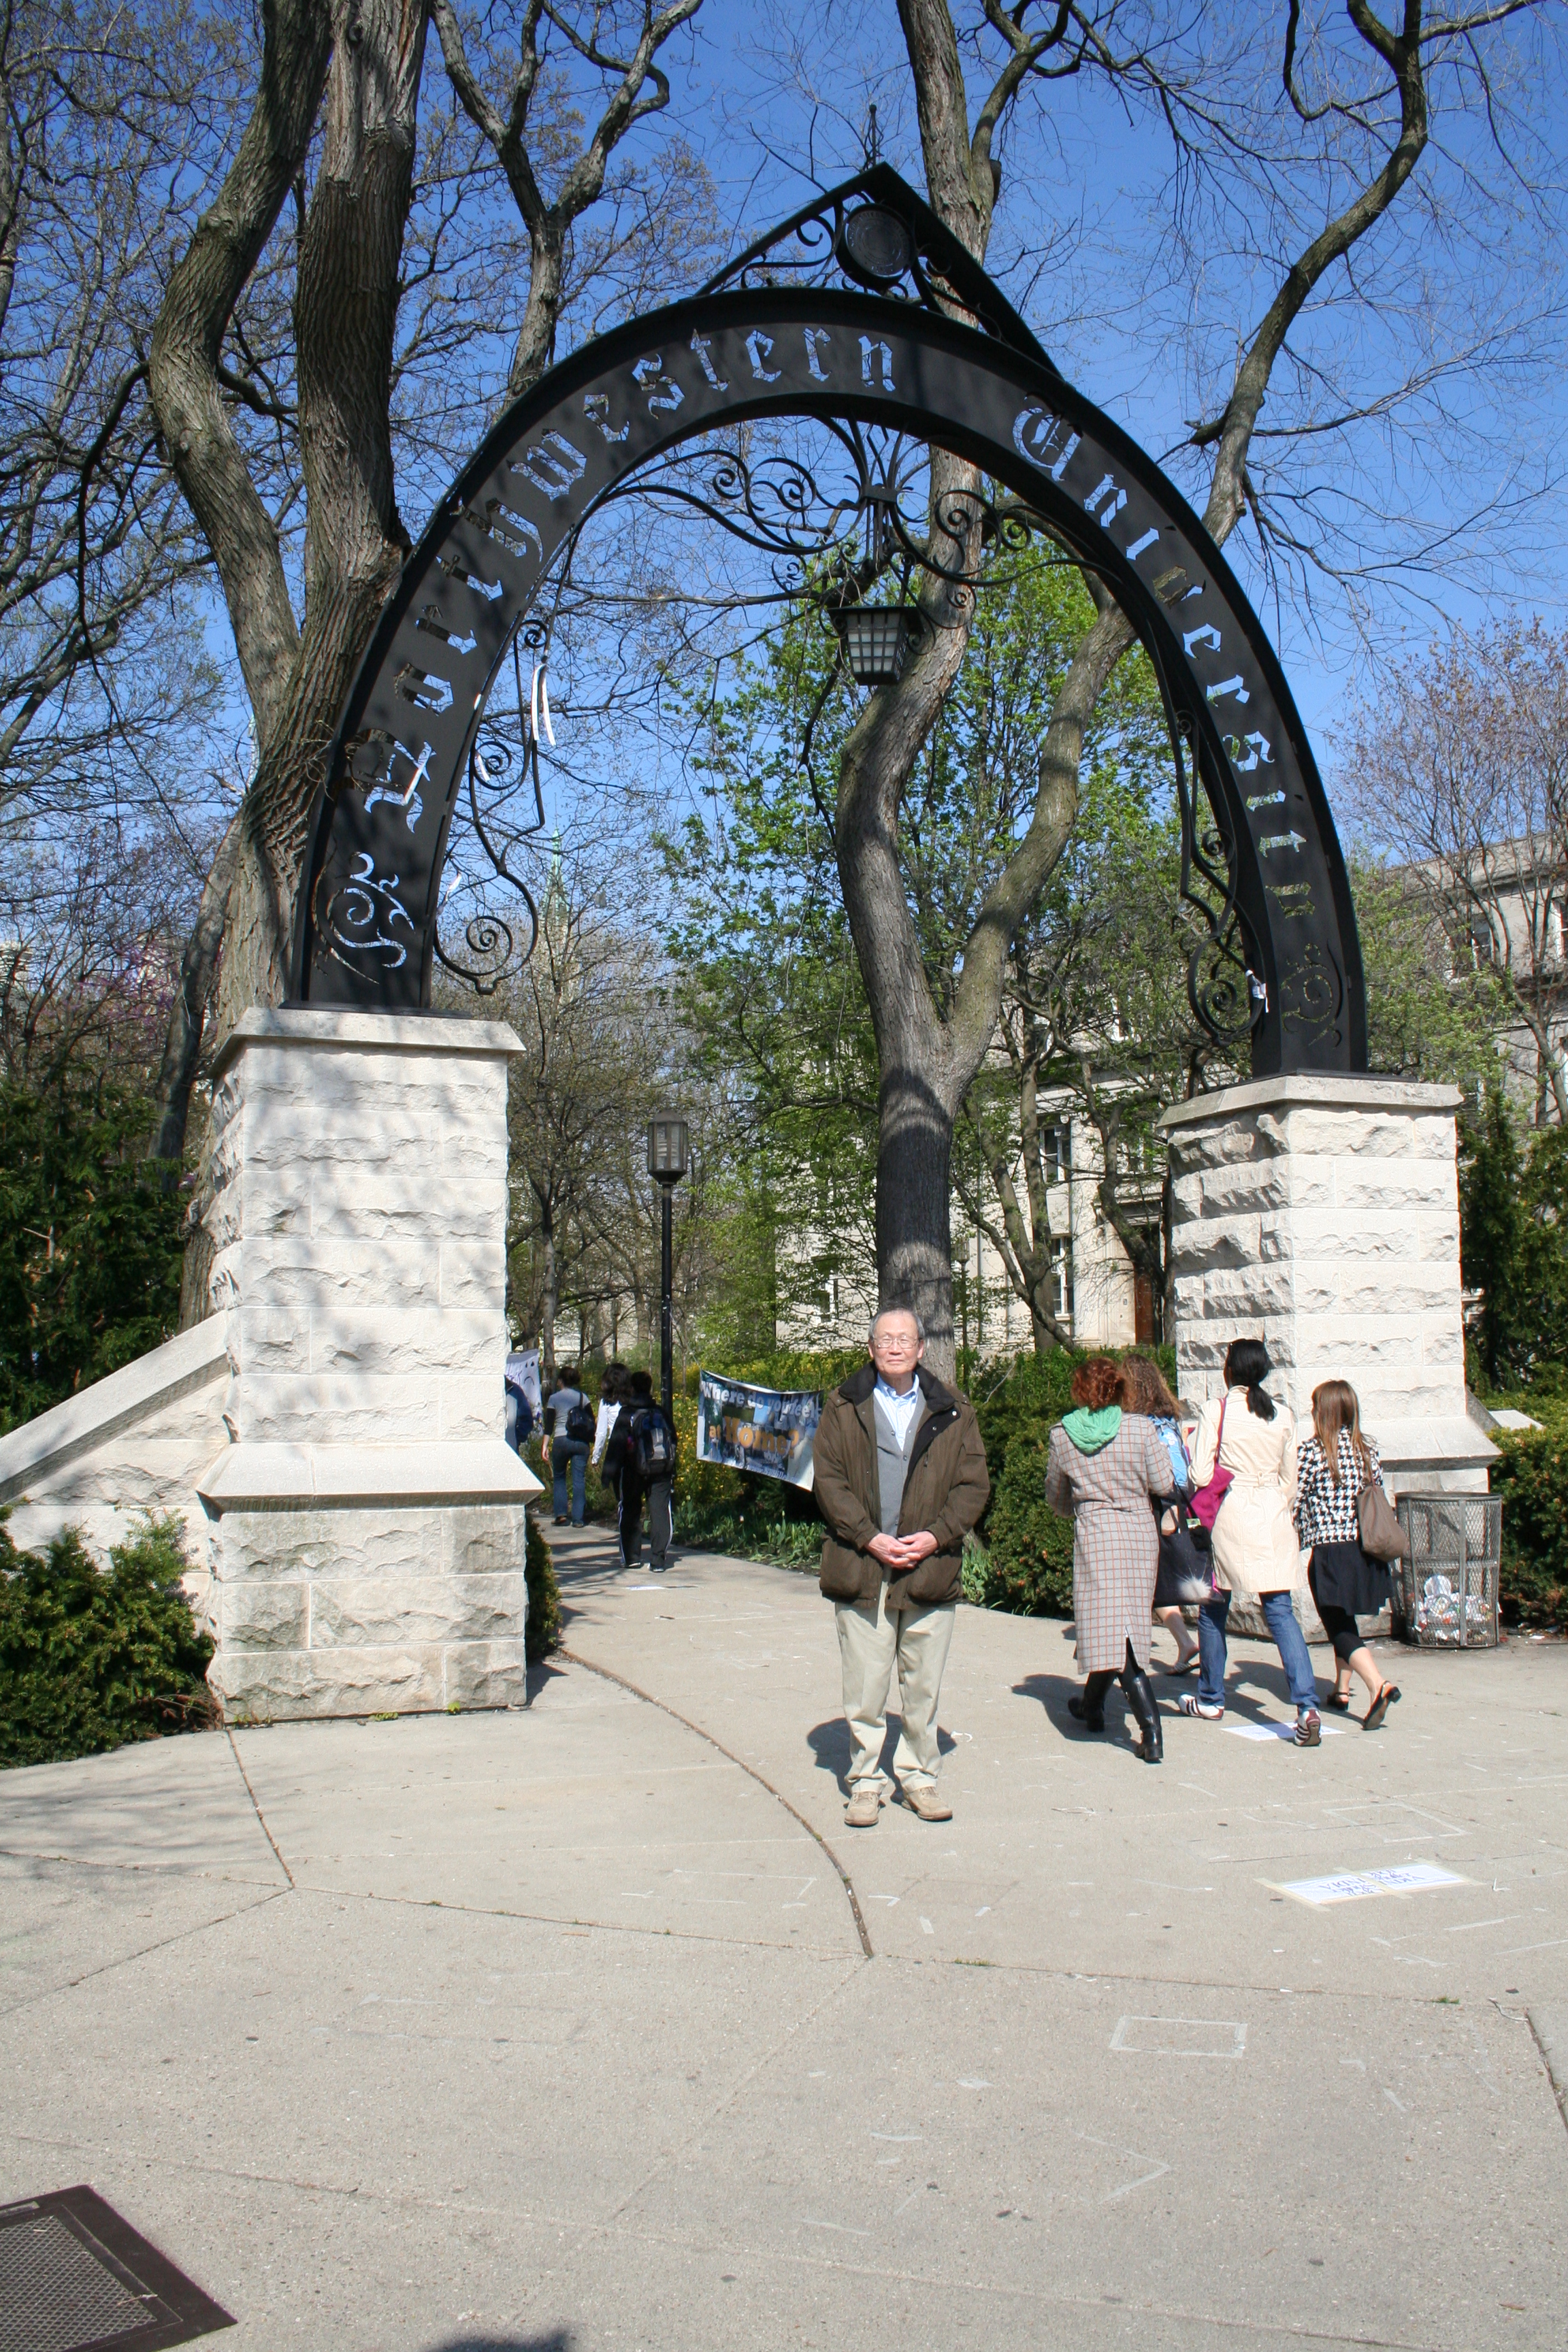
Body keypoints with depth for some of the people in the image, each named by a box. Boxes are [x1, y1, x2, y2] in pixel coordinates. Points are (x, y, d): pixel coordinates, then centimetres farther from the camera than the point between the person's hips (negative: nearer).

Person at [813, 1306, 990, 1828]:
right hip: (860, 1568, -1)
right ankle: (867, 1780, 15)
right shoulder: (843, 1408, 6)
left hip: (930, 1567, 1)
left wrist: (936, 1536, -9)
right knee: (864, 1688, 3)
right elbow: (829, 1481, 0)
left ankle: (919, 1775, 23)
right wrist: (870, 1538, -11)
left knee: (924, 1686, 8)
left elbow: (974, 1483, 5)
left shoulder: (952, 1411, 9)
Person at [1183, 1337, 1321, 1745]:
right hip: (1274, 1518, 3)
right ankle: (1307, 1706, -13)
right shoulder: (1282, 1417, 6)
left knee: (1213, 1610, 13)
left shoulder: (1216, 1409, -7)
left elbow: (1201, 1475, -10)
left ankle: (1211, 1699, 25)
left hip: (1230, 1516, -3)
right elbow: (1290, 1481, 12)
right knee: (1280, 1612, 1)